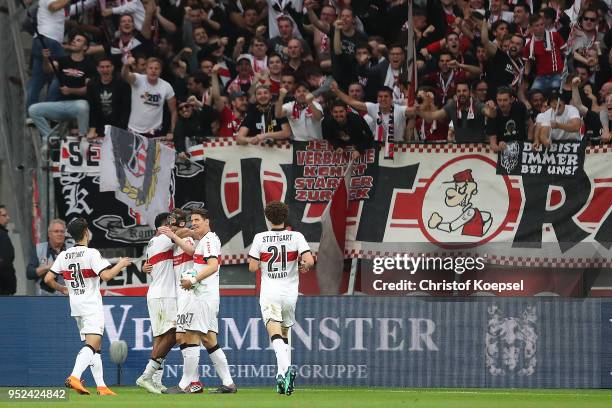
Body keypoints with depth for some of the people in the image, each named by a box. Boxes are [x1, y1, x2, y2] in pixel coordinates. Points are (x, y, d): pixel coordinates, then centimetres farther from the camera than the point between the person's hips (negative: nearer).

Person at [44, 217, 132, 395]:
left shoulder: (64, 255, 7)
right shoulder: (91, 253, -12)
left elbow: (48, 279, 7)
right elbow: (106, 275, -20)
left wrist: (63, 289, 24)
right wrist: (120, 264, -4)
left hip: (76, 306, 7)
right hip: (92, 305, -7)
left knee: (96, 347, 13)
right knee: (92, 344, -16)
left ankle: (101, 386, 11)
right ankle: (74, 377, -34)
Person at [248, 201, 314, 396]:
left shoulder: (260, 238, -1)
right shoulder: (296, 237, 0)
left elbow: (252, 267, -2)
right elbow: (309, 261, -10)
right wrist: (302, 267, 12)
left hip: (269, 293, -2)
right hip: (290, 292, 2)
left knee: (276, 334, -15)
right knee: (285, 333, 19)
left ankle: (285, 368, -39)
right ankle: (283, 375, 13)